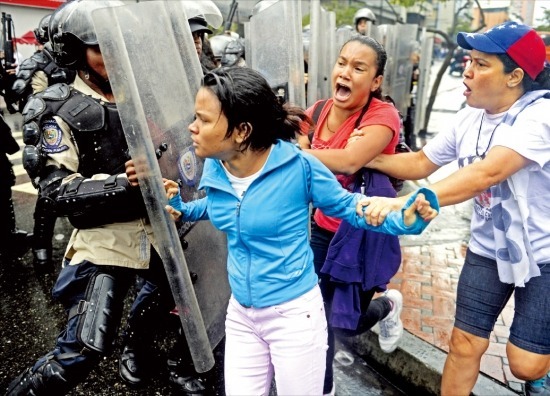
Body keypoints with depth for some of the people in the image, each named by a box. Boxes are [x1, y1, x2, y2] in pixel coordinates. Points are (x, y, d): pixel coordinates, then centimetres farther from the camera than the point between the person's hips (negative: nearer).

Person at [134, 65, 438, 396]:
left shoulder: (299, 166, -22)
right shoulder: (214, 169, -6)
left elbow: (346, 205, -8)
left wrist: (404, 219, -21)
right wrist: (180, 209, 2)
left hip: (294, 314, -5)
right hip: (241, 313, 6)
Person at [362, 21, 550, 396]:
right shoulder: (470, 118, -3)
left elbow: (487, 173, -40)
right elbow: (421, 163, 6)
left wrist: (405, 203, -48)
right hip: (488, 249, 5)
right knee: (465, 345, 7)